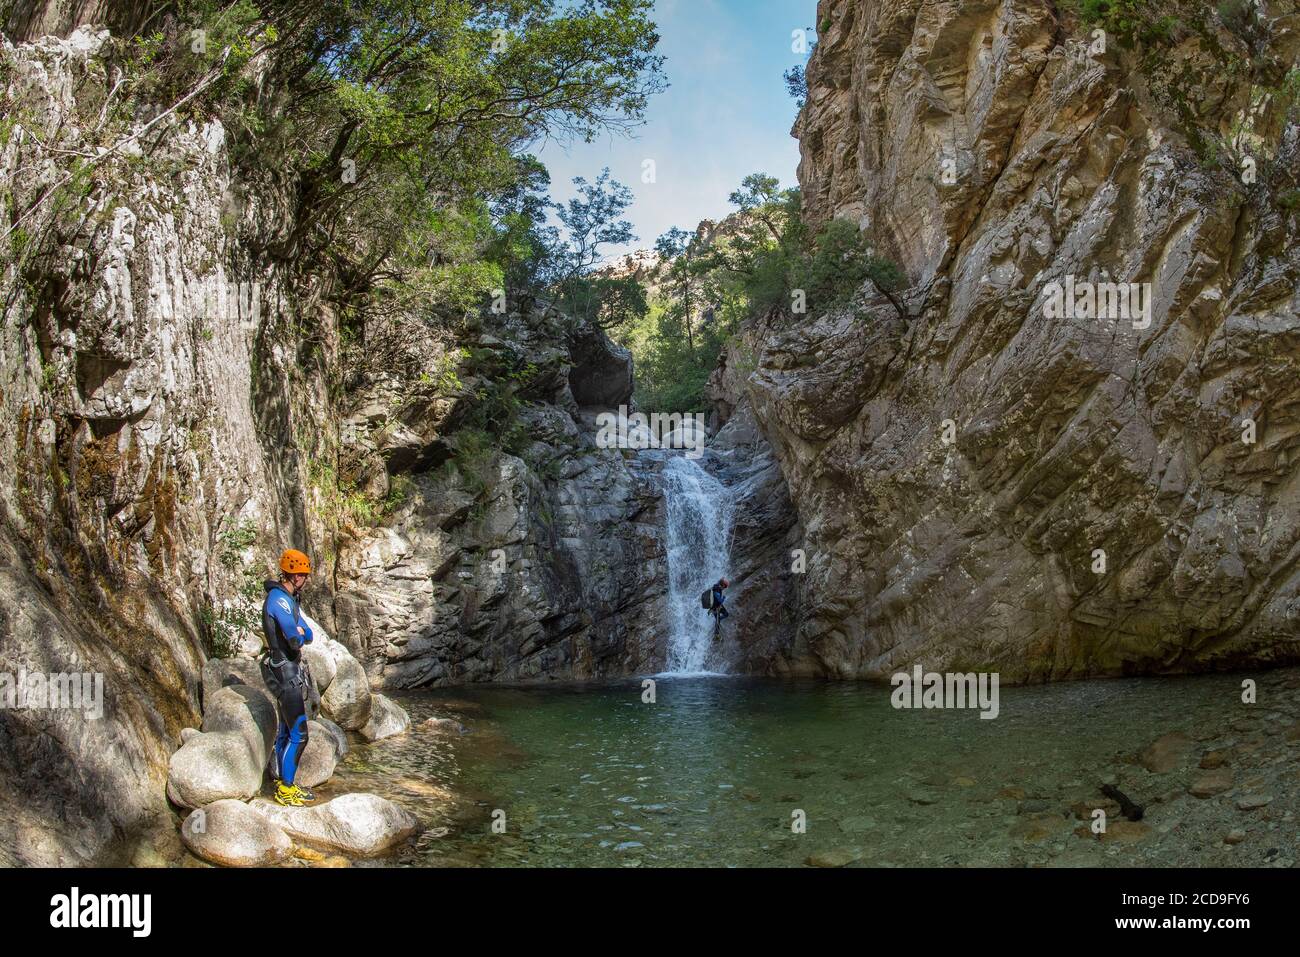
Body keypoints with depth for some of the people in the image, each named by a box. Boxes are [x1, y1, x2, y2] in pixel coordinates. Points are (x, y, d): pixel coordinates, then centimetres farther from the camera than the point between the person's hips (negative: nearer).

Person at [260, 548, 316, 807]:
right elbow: (295, 640, -27)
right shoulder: (278, 599, -18)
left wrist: (300, 632, -9)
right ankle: (285, 790, -2)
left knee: (285, 731, 16)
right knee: (298, 734, -9)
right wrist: (300, 636, -5)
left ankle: (282, 783, 25)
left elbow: (308, 635, 13)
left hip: (291, 672, 10)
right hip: (285, 671, -10)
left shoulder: (287, 599, 14)